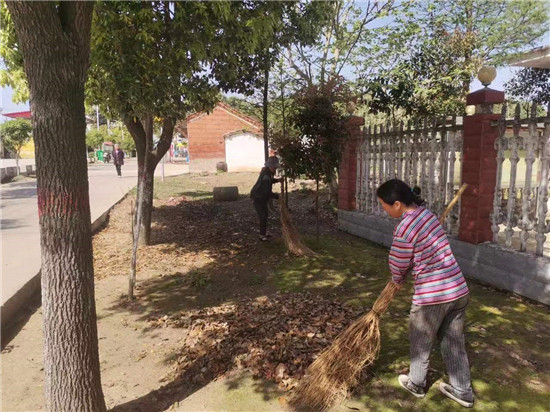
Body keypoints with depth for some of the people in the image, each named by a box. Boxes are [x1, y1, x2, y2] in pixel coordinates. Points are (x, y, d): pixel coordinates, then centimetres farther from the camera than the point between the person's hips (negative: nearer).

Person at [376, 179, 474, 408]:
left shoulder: (404, 229, -22)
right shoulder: (426, 213, 3)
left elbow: (398, 267, -8)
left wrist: (398, 281, 15)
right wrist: (403, 276, 26)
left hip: (432, 296, -7)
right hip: (459, 290, 8)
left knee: (420, 342, 17)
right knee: (454, 342, 23)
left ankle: (416, 385, 39)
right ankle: (462, 391, 37)